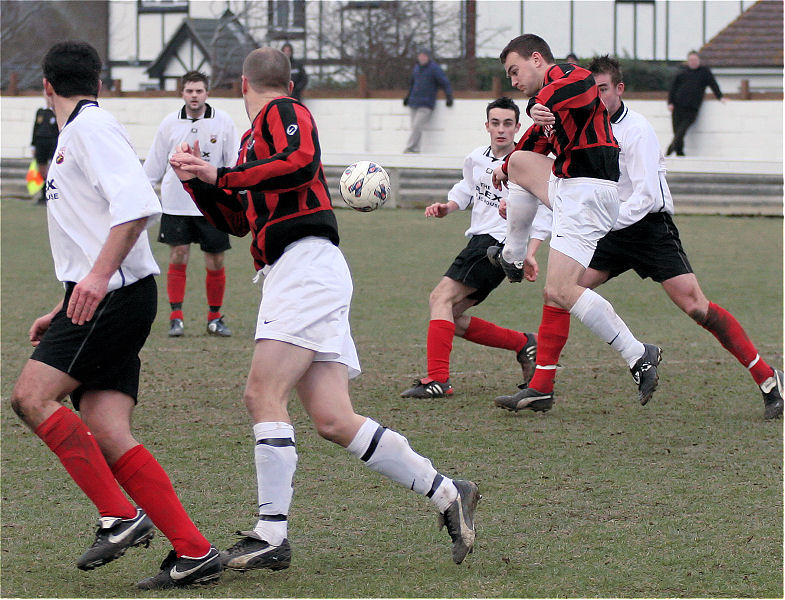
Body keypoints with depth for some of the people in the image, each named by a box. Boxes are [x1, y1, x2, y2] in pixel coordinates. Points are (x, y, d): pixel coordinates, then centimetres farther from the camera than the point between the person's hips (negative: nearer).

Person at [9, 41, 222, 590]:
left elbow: (137, 203, -20)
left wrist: (98, 276, -27)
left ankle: (120, 516, -17)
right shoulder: (76, 134, 25)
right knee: (107, 435, -3)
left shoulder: (91, 126, -5)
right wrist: (63, 312, 29)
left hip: (115, 295, -9)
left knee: (32, 396, -16)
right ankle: (194, 552, -8)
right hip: (102, 299, 9)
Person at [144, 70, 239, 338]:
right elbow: (154, 165, 11)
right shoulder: (169, 123, 1)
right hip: (176, 203, 0)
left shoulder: (223, 122, -2)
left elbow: (234, 164, 2)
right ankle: (176, 317, 2)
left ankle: (215, 318, 17)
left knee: (215, 263, 2)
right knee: (178, 257, -6)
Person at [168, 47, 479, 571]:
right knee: (334, 421, 1)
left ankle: (272, 534, -18)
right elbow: (235, 220, 30)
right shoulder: (256, 135, 27)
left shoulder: (283, 113, 1)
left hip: (307, 266, -9)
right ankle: (447, 494, 5)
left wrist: (221, 175, -15)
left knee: (263, 394, -16)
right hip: (291, 276, 9)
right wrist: (198, 179, 16)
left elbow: (299, 163, -20)